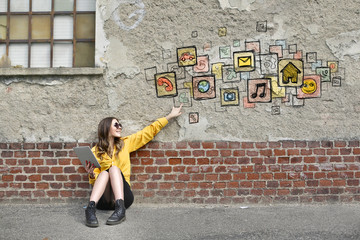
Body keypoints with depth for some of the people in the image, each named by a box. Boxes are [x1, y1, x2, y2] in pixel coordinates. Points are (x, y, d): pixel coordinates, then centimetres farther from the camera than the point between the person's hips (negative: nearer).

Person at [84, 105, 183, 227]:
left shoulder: (125, 143, 12)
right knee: (105, 171, -26)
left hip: (122, 195, 1)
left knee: (114, 168, -24)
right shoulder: (96, 151, 6)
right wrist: (91, 174, -17)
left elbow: (149, 131, 12)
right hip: (103, 198, -1)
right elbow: (94, 181, 6)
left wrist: (170, 116, 11)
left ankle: (120, 208, -44)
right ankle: (91, 207, -45)